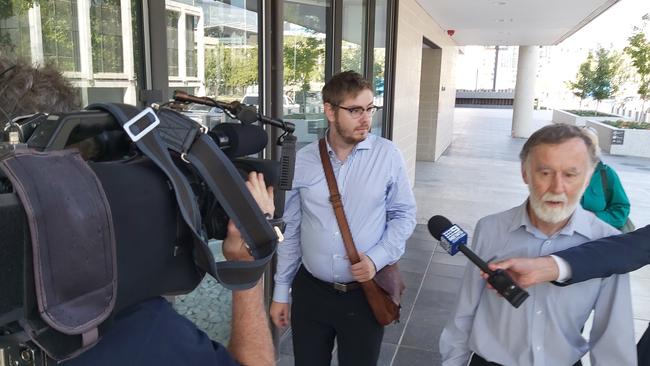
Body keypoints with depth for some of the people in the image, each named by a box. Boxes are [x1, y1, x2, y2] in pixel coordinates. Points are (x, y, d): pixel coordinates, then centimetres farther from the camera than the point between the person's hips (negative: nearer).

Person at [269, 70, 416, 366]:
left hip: (365, 293, -1)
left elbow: (404, 214, 1)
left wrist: (377, 258, -14)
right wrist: (281, 291, 6)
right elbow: (290, 229, 2)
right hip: (310, 291, 1)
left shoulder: (388, 155, -8)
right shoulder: (301, 161, -4)